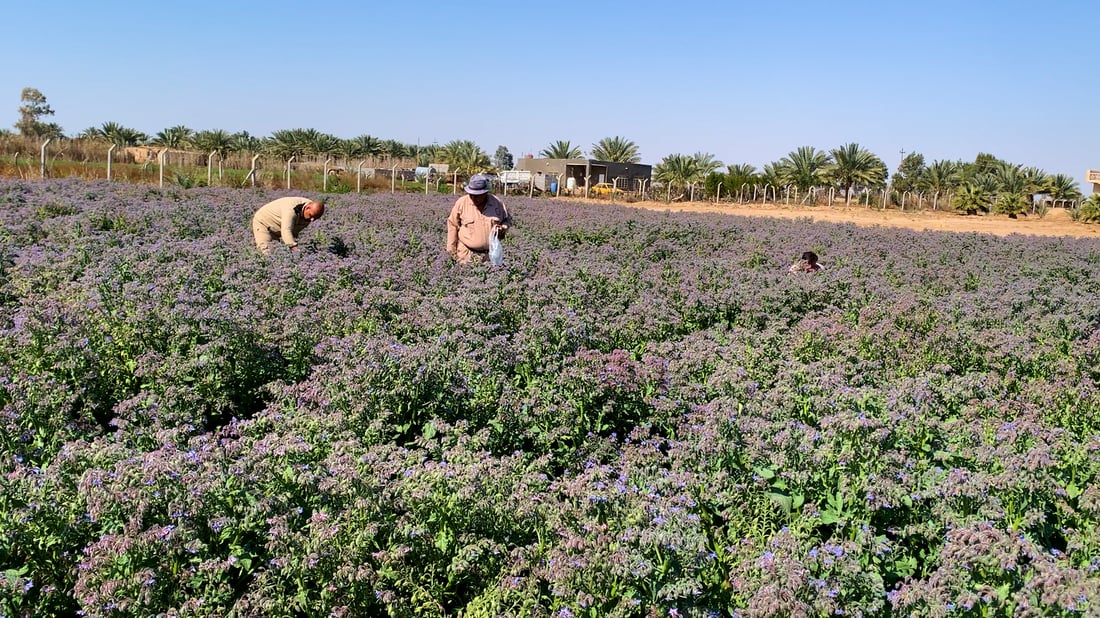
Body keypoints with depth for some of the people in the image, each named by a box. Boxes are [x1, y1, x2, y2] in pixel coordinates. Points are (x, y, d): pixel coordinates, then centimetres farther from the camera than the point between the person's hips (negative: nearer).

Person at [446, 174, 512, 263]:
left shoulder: (497, 203, -1)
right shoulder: (461, 203, -6)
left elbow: (507, 220, 14)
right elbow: (452, 225, 2)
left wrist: (502, 228, -9)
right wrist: (451, 248, 3)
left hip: (491, 254, 2)